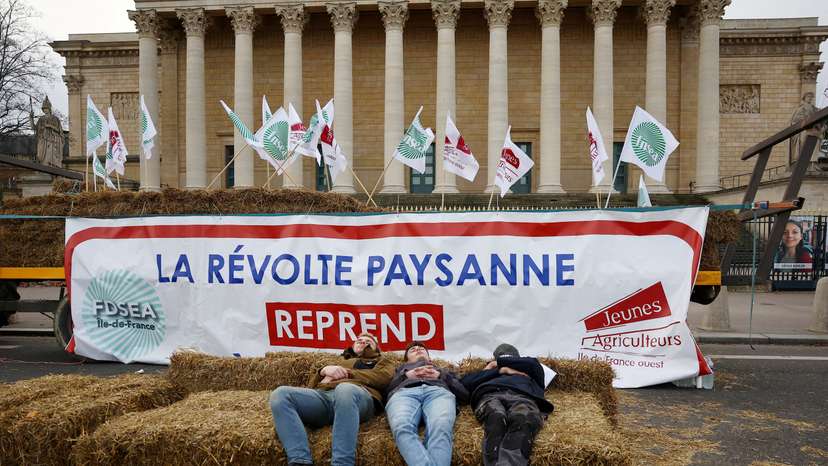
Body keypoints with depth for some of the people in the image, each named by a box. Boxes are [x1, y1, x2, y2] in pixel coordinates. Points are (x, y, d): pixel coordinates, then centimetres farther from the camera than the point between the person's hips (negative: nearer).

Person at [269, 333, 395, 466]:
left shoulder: (382, 361, 33)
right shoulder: (342, 362, 43)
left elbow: (383, 378, 7)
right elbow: (312, 384, 30)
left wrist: (347, 373, 4)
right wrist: (325, 370, 10)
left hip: (360, 393, -4)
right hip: (323, 394, 4)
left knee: (345, 389, -44)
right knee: (280, 394, -25)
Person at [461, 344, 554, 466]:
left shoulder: (526, 374, 43)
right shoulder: (490, 373, 41)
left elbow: (534, 364, 19)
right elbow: (464, 383, 21)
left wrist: (501, 362, 27)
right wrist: (500, 370, 19)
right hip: (490, 395, 1)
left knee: (524, 419, -39)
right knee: (496, 417, -38)